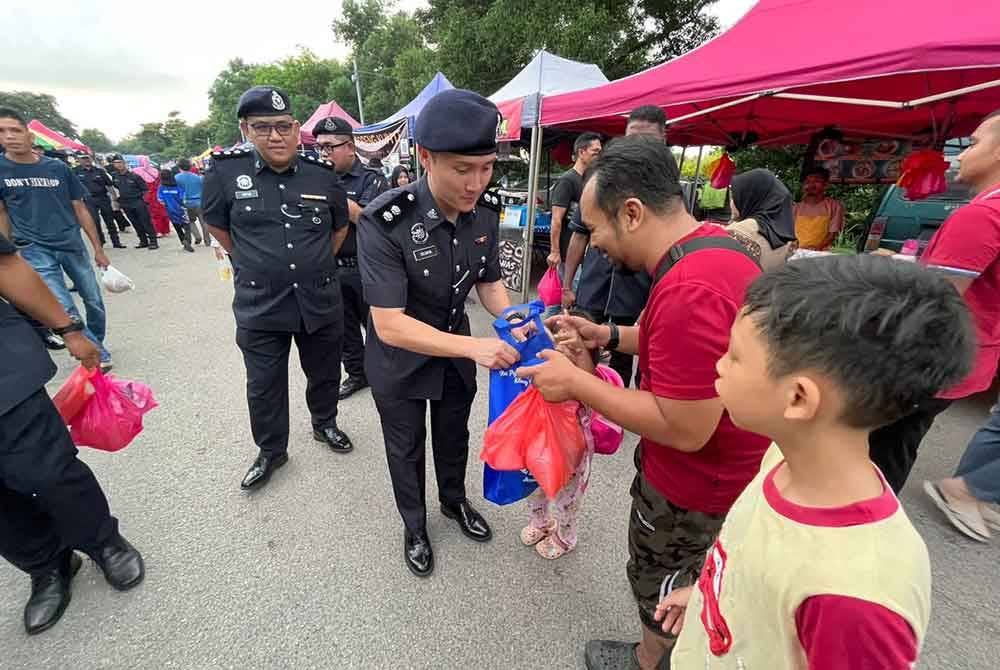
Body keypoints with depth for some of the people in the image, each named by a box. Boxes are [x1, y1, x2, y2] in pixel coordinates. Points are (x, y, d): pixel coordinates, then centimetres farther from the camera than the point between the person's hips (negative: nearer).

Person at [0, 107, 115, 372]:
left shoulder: (58, 168, 2)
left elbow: (80, 210, 6)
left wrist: (98, 249, 4)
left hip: (73, 246, 2)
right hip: (35, 250, -2)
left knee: (95, 304, 9)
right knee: (66, 313, -10)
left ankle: (96, 347, 30)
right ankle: (99, 355, 2)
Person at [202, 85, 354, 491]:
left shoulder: (323, 175, -2)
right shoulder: (226, 172, -6)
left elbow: (340, 226, 15)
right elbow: (216, 224, 11)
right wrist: (251, 262, 11)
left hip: (320, 301, 1)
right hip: (260, 305, -1)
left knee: (325, 373, 18)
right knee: (264, 386, 11)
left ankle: (324, 424, 45)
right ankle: (271, 451, 34)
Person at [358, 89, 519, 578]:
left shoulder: (485, 210, -15)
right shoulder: (385, 222, -32)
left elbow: (489, 282, -2)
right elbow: (389, 325, -32)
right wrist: (474, 347, -39)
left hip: (457, 352, 5)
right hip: (400, 362, -4)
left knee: (454, 436, 26)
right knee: (406, 449, 19)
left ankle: (454, 501, 55)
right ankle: (414, 526, 47)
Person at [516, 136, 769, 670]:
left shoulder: (690, 291, -36)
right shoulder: (709, 243, -3)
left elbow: (684, 429, -32)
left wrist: (575, 383, -25)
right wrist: (608, 336, 0)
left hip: (697, 479, -8)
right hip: (721, 463, 9)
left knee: (658, 575, 20)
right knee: (682, 570, 31)